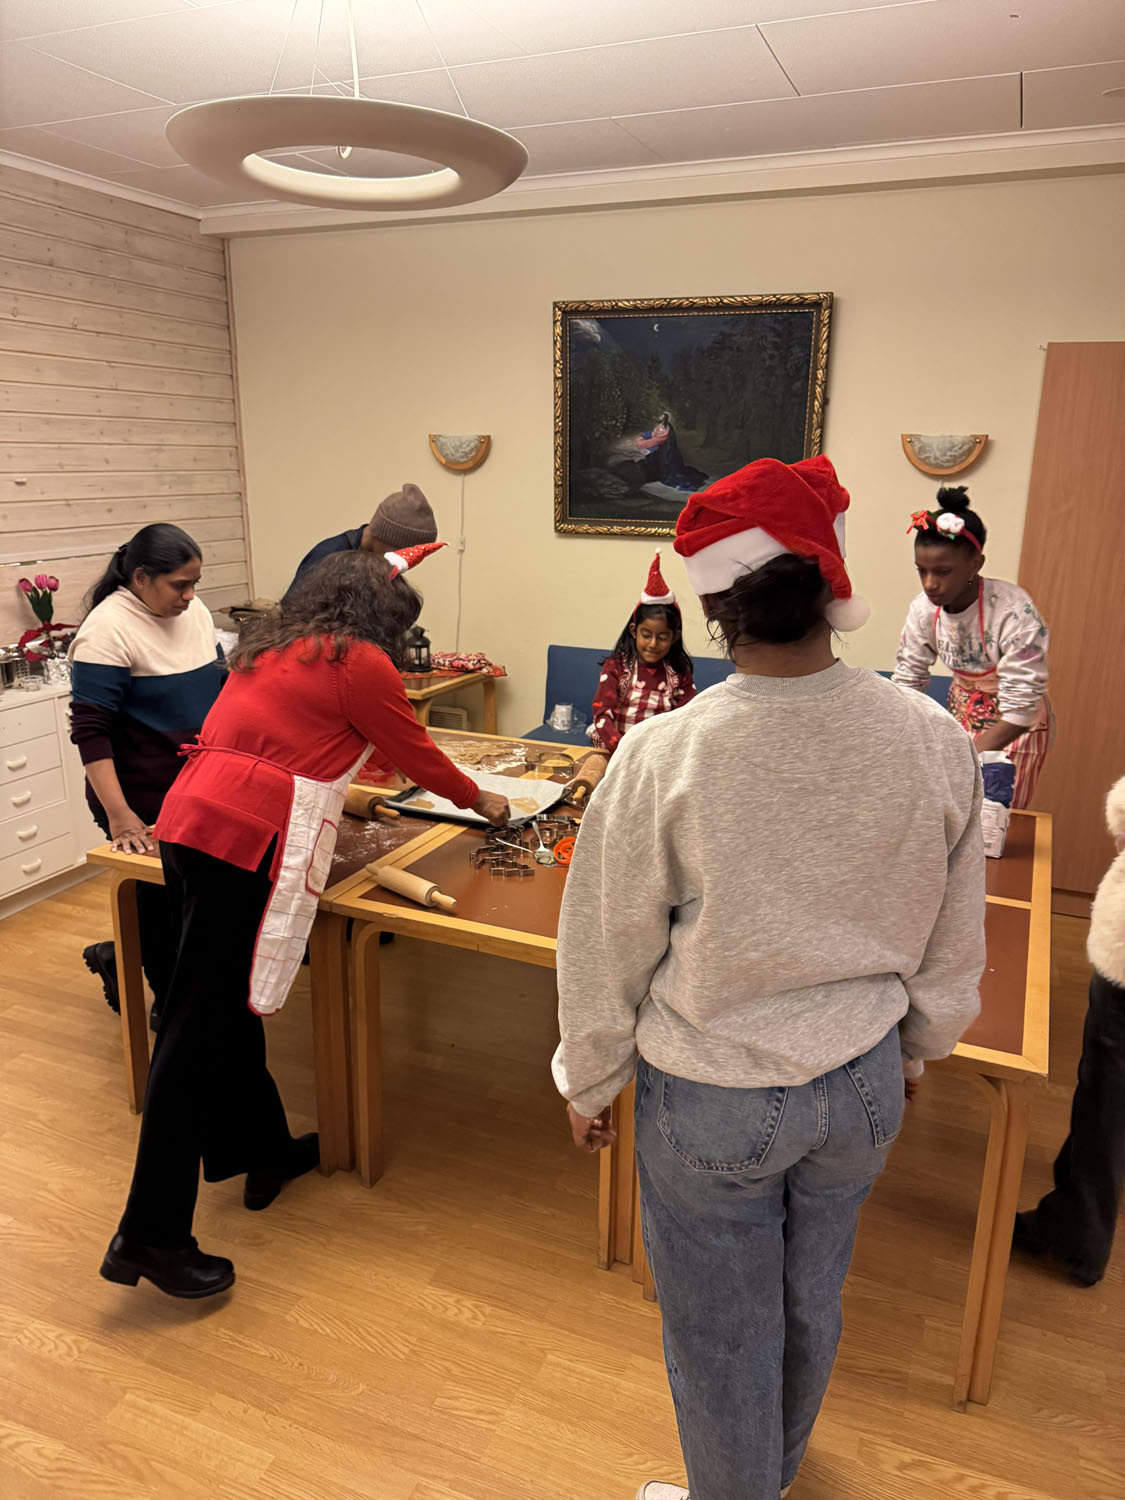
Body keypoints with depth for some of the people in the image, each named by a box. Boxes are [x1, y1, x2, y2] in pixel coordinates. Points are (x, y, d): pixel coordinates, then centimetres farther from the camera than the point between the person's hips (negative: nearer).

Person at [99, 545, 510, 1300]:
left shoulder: (271, 645, 22)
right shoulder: (361, 662, 0)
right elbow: (418, 753, 9)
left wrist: (338, 796, 47)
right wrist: (480, 801, 25)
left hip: (188, 819, 9)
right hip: (251, 841, -9)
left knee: (230, 1004, 17)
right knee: (203, 1026, -5)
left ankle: (264, 1151, 34)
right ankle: (152, 1235, 3)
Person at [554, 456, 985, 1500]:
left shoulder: (662, 756, -25)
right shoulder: (933, 739, -15)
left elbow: (606, 948, -13)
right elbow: (955, 940, 0)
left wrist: (589, 1082, 5)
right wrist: (919, 1046, 18)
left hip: (714, 1095, -4)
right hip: (864, 1080, 5)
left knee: (721, 1332, 21)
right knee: (812, 1299, 29)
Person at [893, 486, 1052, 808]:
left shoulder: (1014, 611, -28)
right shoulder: (924, 609, -13)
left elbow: (1019, 712, -26)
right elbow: (907, 683, -3)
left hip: (1015, 729, -4)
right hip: (962, 718, 4)